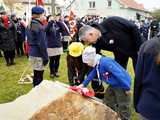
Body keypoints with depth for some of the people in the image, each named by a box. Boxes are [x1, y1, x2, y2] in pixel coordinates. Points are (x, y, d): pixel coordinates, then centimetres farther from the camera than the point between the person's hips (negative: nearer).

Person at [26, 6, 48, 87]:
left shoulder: (30, 25, 9)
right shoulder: (39, 27, -18)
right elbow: (42, 44, -19)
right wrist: (45, 57, -13)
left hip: (32, 53, 9)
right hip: (38, 55, -9)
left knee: (36, 75, 20)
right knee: (39, 77, 0)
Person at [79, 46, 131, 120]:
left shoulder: (105, 62, -31)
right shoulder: (97, 65, 0)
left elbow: (119, 74, -31)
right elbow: (91, 75, 16)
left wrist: (127, 88, -26)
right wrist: (84, 84, 19)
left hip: (121, 85, -10)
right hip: (113, 85, 10)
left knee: (122, 106, 1)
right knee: (108, 101, 22)